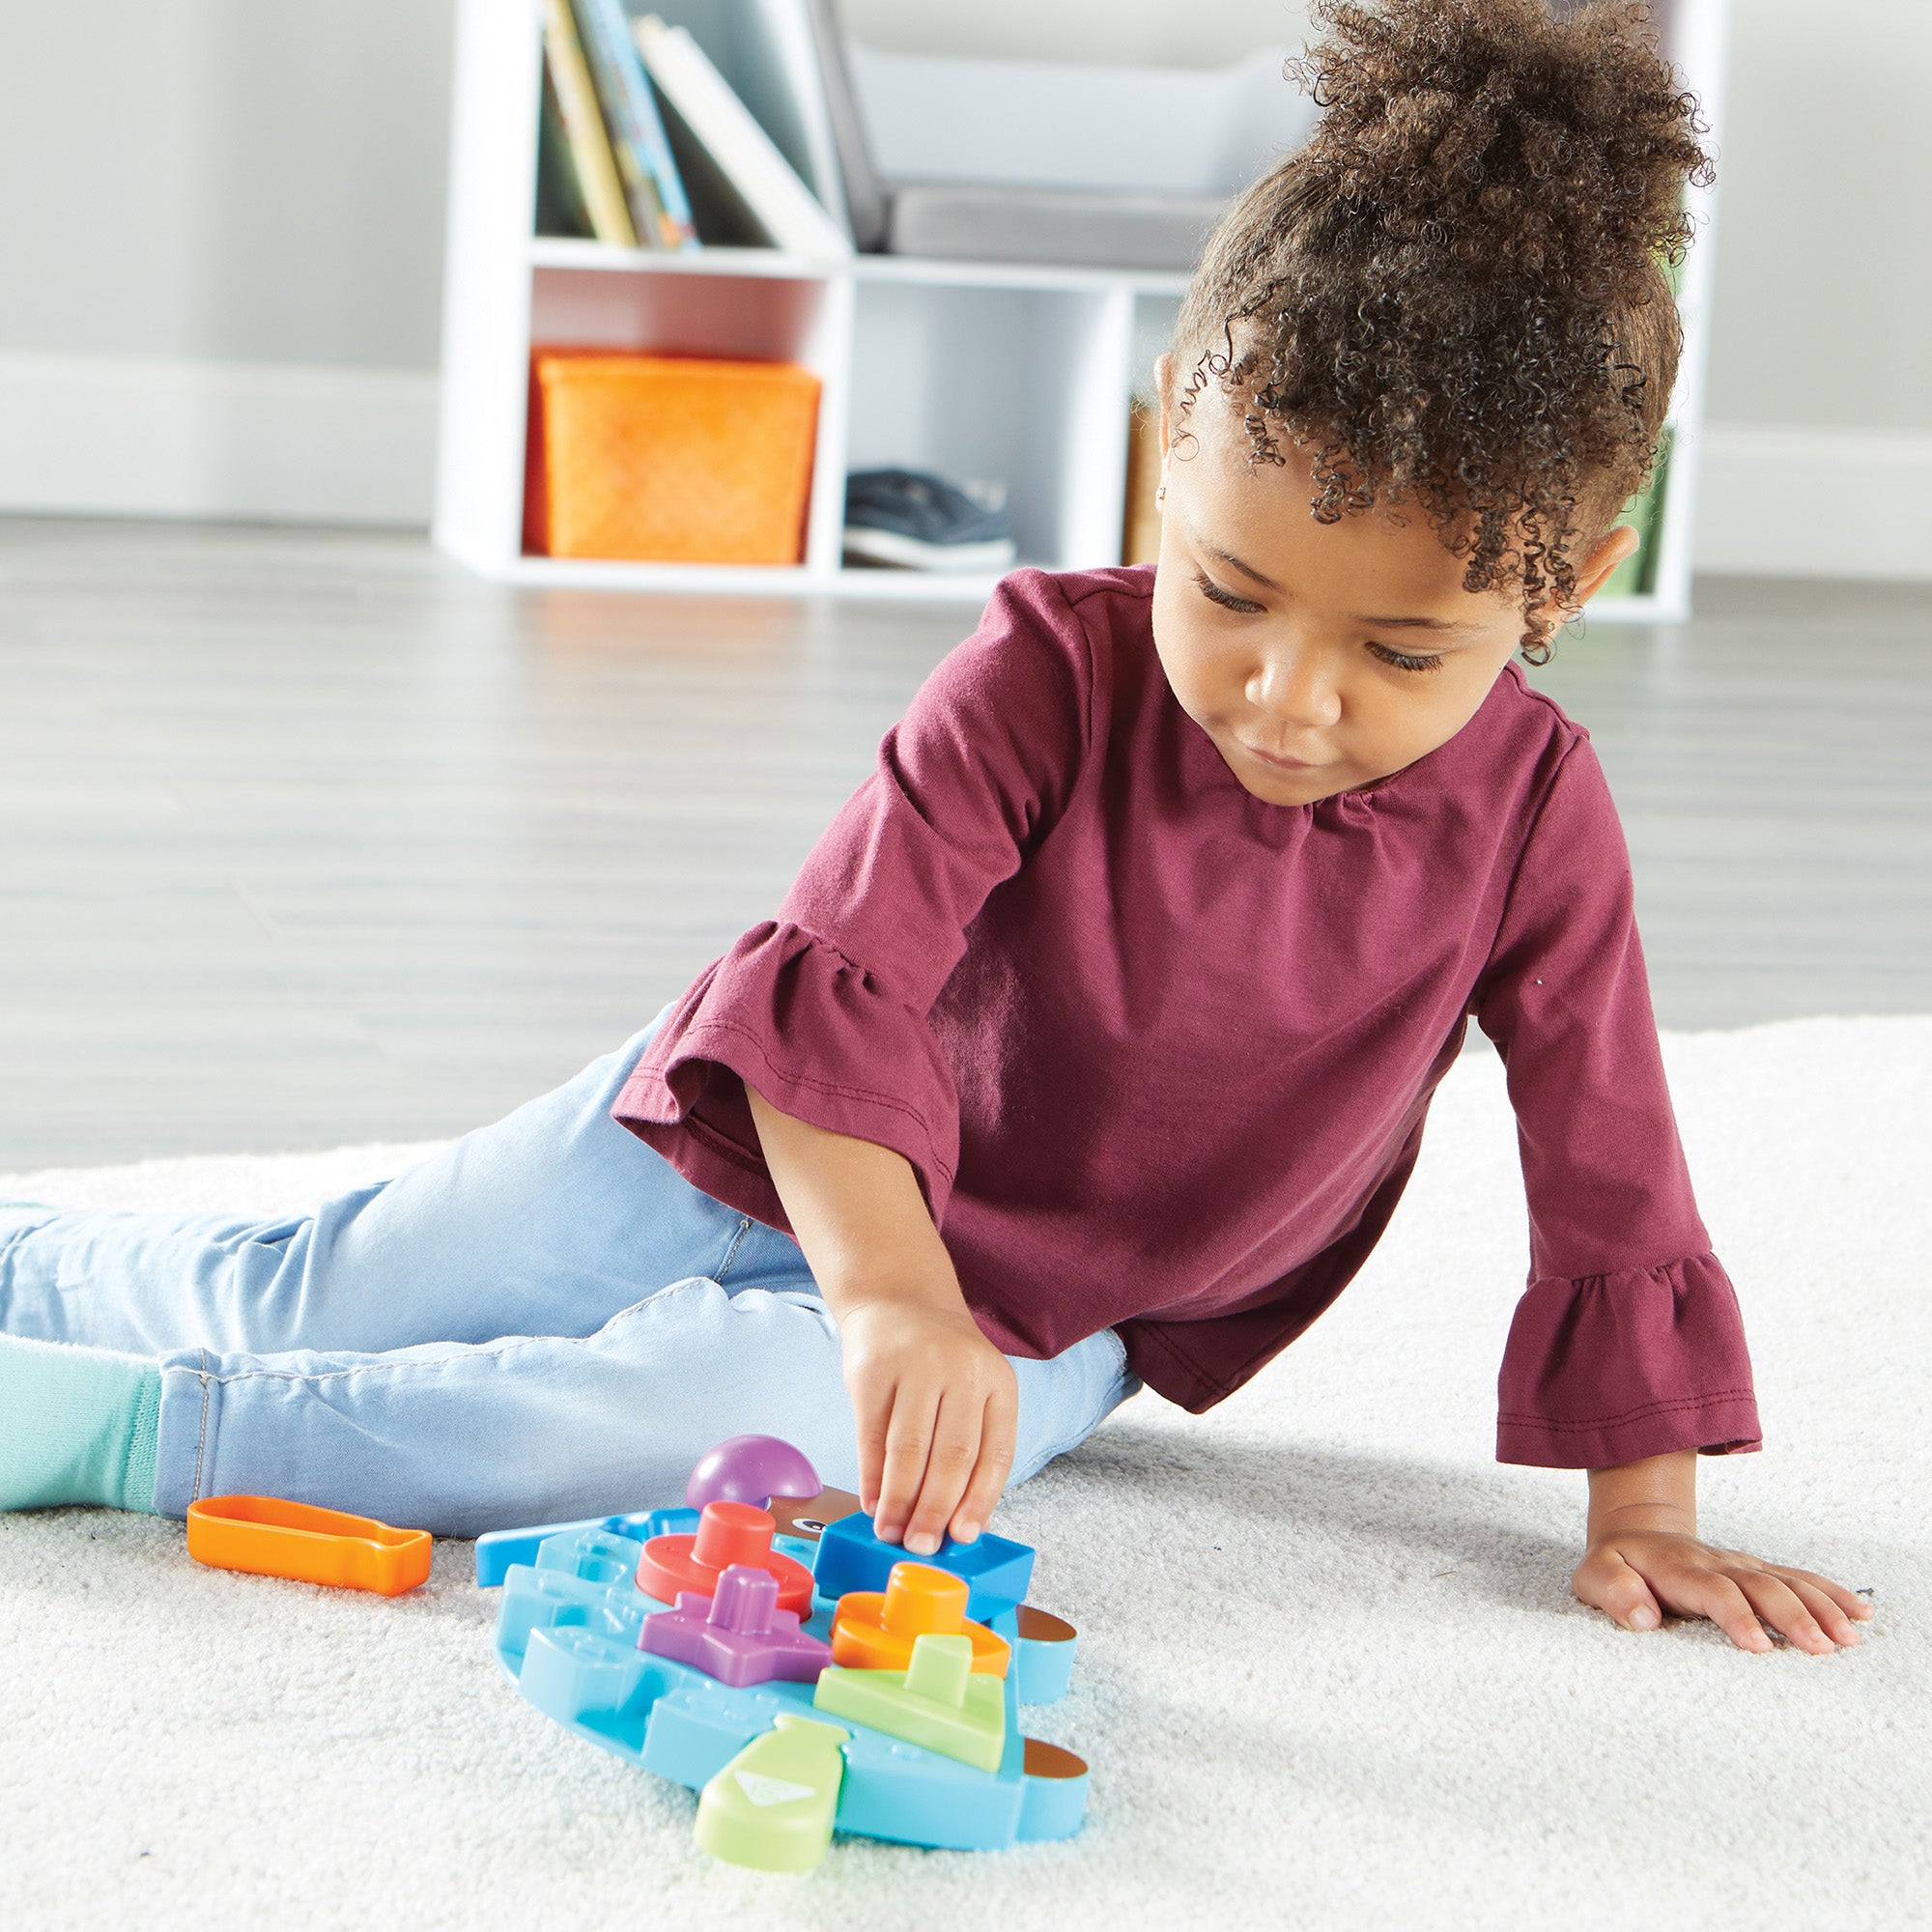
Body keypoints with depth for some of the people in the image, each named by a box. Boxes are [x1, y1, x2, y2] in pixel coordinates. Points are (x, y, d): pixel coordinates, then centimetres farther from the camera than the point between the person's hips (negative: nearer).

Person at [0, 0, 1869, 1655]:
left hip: (1046, 1317, 0)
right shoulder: (1052, 672, -23)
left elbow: (1610, 1180, -8)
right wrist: (893, 1292, -45)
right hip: (773, 1148, 0)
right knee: (290, 1301, 2)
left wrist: (1645, 1514, -10)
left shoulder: (1533, 812, -17)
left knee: (750, 1405, -32)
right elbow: (833, 981, -31)